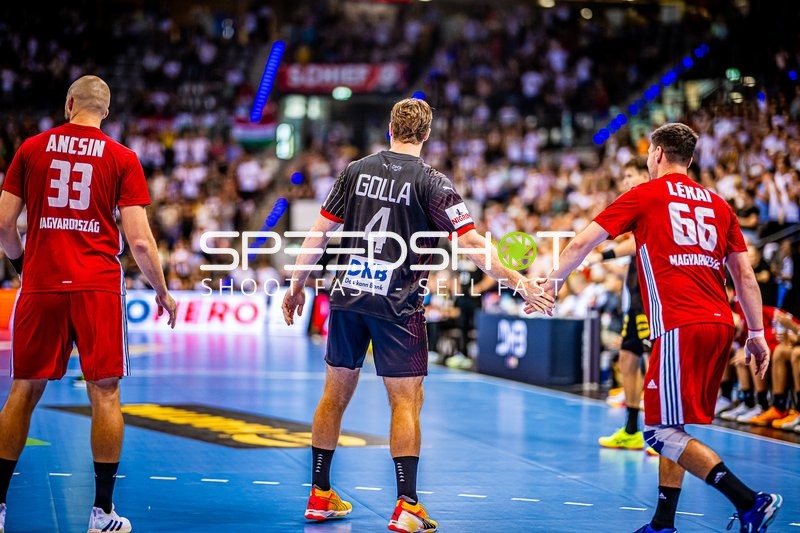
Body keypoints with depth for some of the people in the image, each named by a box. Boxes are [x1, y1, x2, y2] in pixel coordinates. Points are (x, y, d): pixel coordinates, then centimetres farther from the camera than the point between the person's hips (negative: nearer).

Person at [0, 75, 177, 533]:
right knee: (105, 392, 3)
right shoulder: (123, 159, 3)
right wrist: (162, 292, 10)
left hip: (40, 285, 2)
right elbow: (139, 241, -3)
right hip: (98, 286, -2)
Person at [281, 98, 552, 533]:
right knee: (406, 400, 0)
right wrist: (516, 281, -8)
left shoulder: (356, 171, 5)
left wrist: (297, 284, 15)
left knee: (336, 392, 14)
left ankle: (320, 495, 21)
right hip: (397, 305, -4)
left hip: (347, 295, 4)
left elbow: (320, 232, 6)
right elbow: (471, 243, -13)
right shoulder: (430, 182, -6)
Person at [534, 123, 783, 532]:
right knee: (672, 427, 17)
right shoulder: (717, 204, 19)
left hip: (681, 326, -7)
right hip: (720, 323, 7)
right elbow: (745, 275, 15)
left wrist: (551, 283, 21)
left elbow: (583, 242, 8)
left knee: (662, 431, -6)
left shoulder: (645, 195, 6)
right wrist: (756, 334, 18)